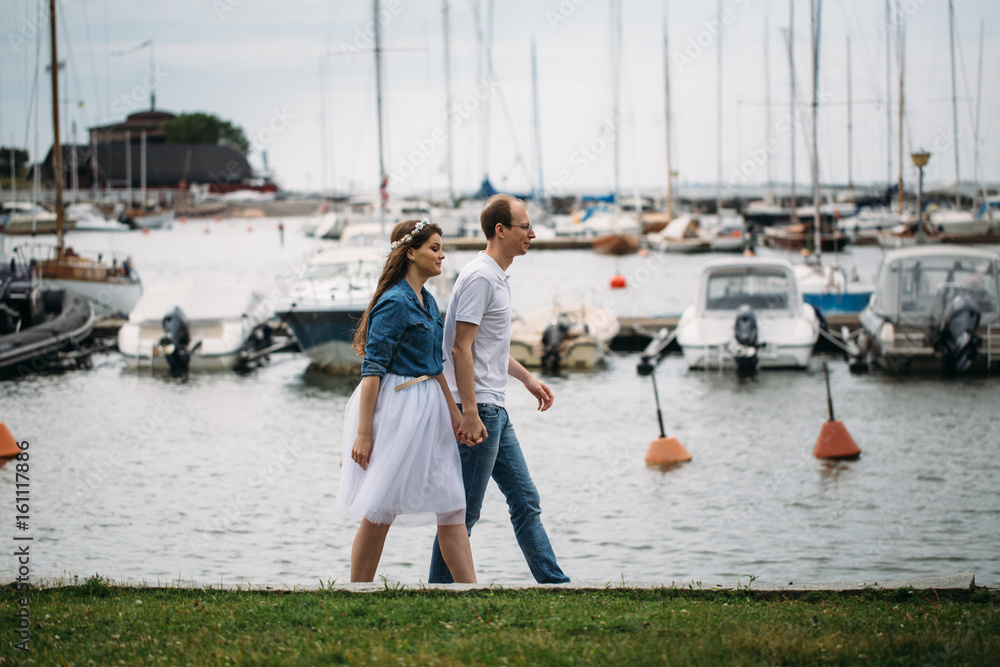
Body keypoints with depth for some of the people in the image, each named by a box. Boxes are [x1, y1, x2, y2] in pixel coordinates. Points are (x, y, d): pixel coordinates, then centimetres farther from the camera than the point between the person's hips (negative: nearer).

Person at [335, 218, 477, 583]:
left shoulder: (427, 301, 13)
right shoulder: (395, 303, -15)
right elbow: (372, 369, -17)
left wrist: (453, 410, 20)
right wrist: (363, 432, -20)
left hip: (426, 410, 9)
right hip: (396, 411, -9)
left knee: (452, 506, 4)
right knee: (380, 511, -3)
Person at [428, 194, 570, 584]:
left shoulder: (497, 277, 16)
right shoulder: (480, 277, -16)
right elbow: (460, 348, -21)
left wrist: (526, 377, 32)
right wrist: (470, 413, -25)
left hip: (494, 409, 10)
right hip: (477, 409, -10)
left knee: (525, 499, 12)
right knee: (464, 511, -5)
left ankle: (553, 582, 16)